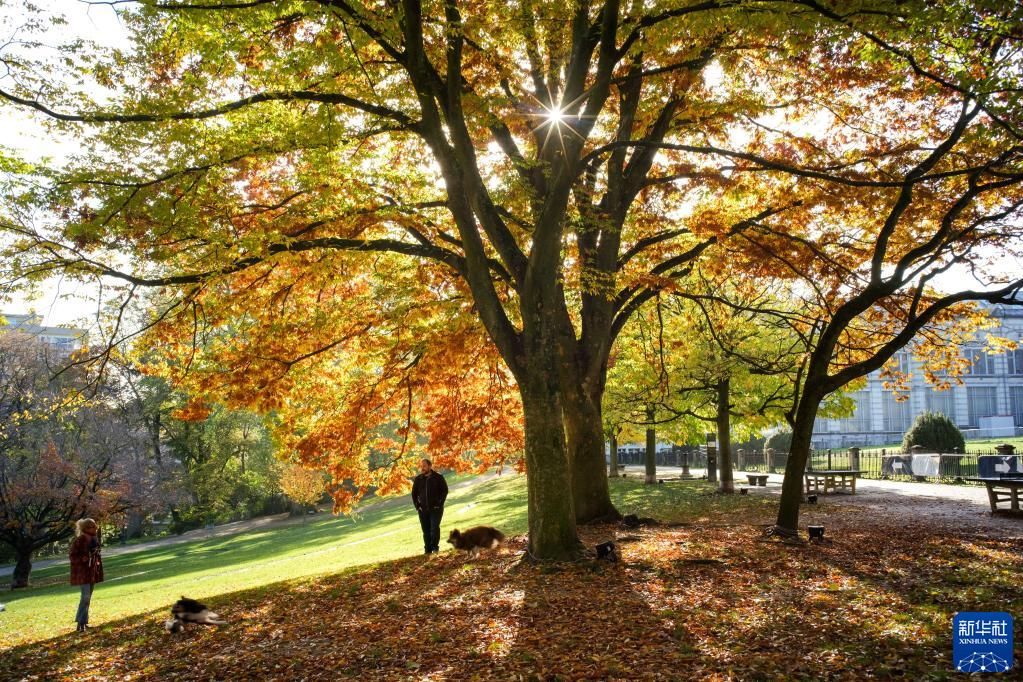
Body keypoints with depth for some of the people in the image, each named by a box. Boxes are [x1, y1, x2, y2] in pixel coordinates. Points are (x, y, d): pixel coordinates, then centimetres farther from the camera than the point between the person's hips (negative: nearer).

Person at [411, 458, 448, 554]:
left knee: (434, 528, -15)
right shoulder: (418, 479, 6)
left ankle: (435, 546, -3)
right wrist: (417, 506, 4)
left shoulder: (438, 478, -3)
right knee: (426, 530, 6)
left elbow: (445, 491, -2)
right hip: (423, 509, 4)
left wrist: (439, 504, -9)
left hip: (435, 508, -3)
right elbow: (414, 493, 14)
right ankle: (428, 550, 13)